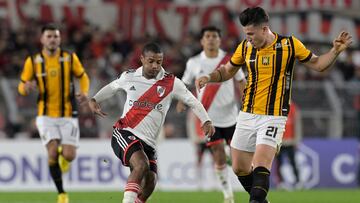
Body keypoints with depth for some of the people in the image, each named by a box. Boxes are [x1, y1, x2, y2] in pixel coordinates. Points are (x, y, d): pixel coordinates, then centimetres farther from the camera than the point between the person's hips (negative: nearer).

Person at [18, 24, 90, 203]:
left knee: (69, 156, -8)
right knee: (52, 153, -17)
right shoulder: (33, 61, -3)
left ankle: (63, 155, 33)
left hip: (68, 115, 0)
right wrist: (26, 87, -21)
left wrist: (84, 92, -9)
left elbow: (83, 76, 12)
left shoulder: (70, 58, -3)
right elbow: (22, 87, 4)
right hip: (46, 115, 0)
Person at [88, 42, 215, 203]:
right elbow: (112, 87, 25)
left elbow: (193, 102, 7)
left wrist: (206, 121, -7)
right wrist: (94, 100, 12)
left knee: (150, 183, -9)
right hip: (125, 133, -3)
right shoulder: (129, 77, 3)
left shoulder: (171, 83, 0)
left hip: (148, 141, 3)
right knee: (141, 165, -29)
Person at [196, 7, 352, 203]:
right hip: (247, 115, 4)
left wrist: (335, 51, -10)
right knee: (240, 168, 8)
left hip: (273, 117, -4)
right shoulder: (245, 47, 3)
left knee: (260, 168, -20)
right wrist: (209, 77, 0)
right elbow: (227, 71, 18)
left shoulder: (289, 44, -6)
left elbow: (317, 64, 5)